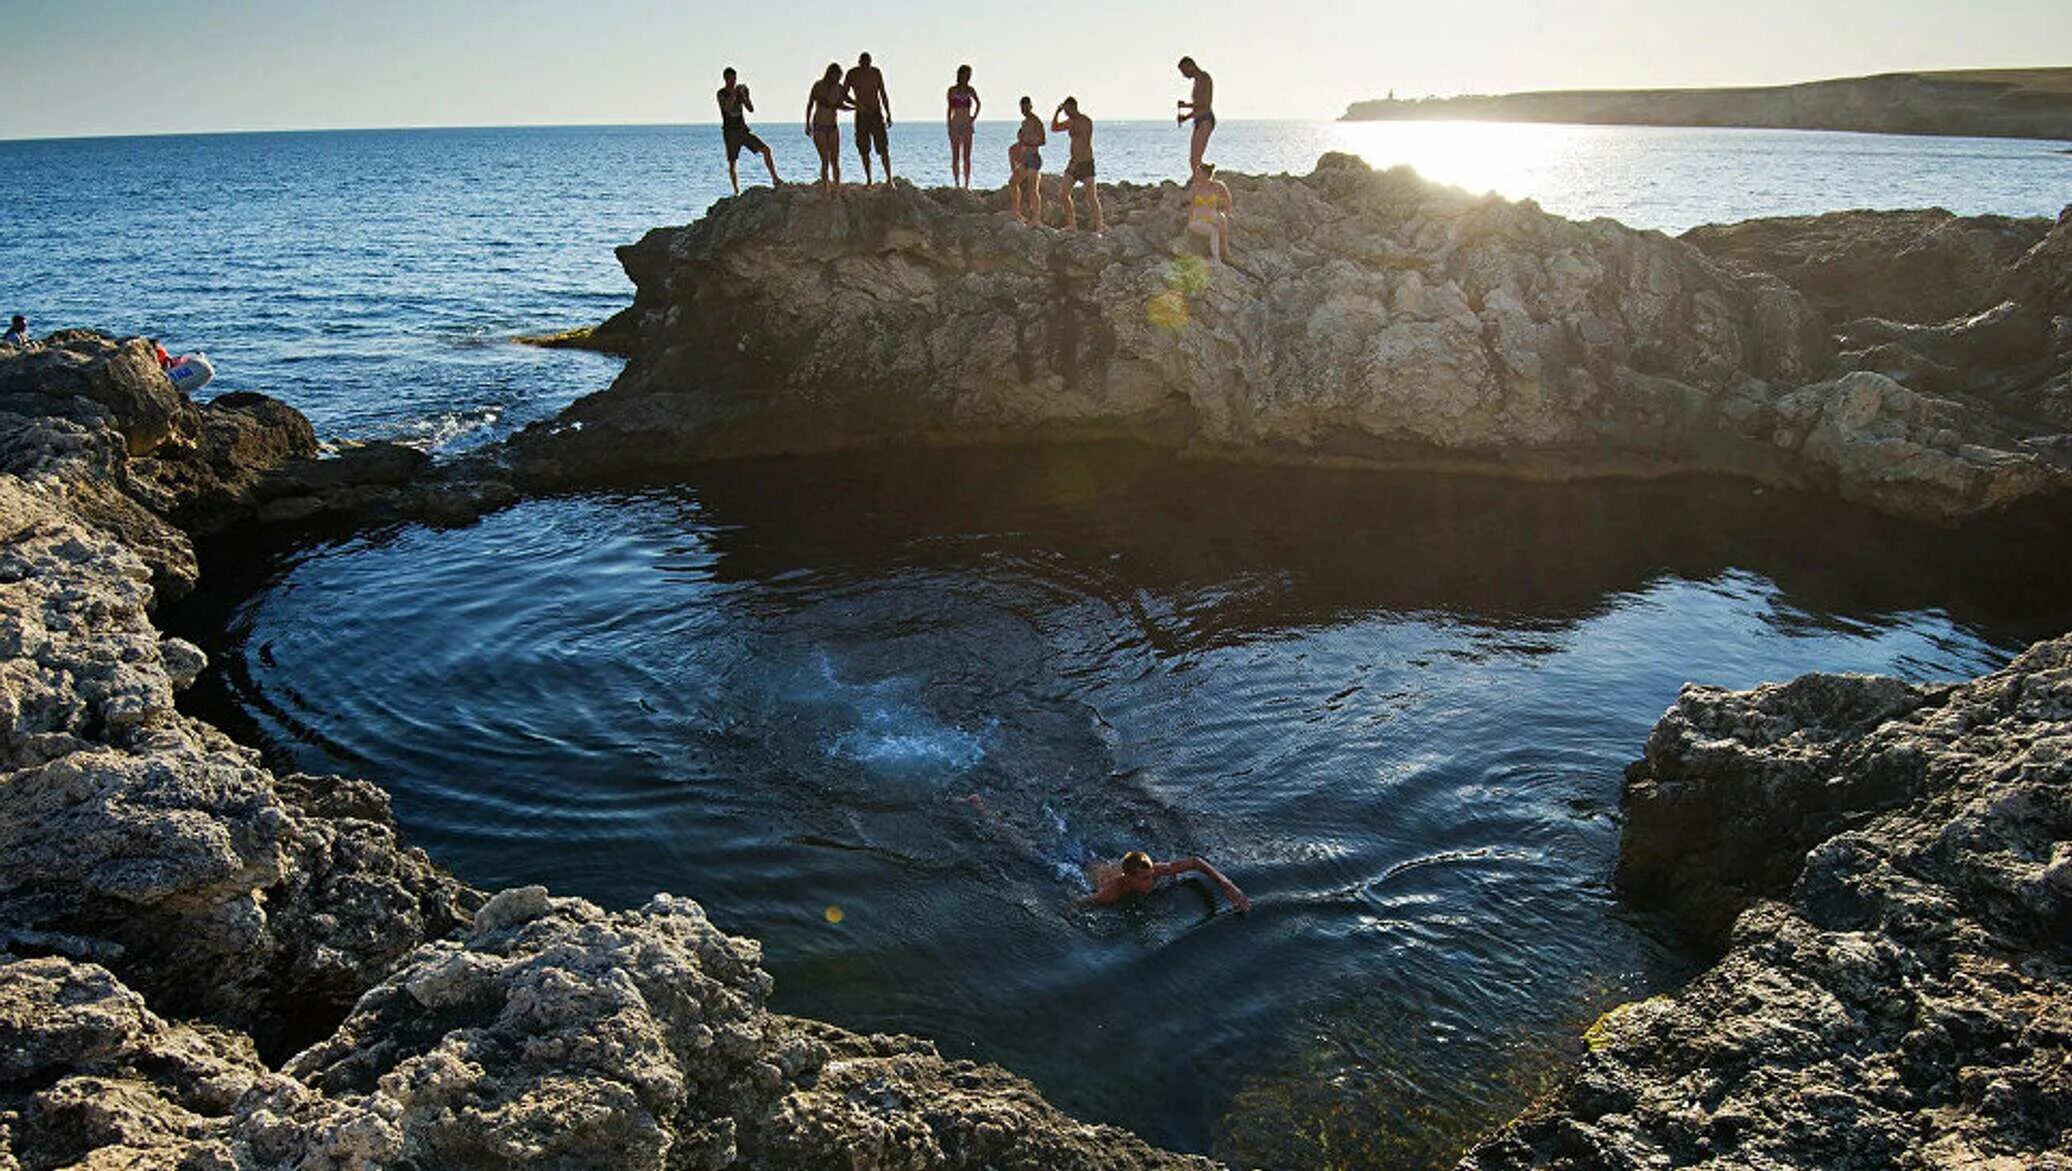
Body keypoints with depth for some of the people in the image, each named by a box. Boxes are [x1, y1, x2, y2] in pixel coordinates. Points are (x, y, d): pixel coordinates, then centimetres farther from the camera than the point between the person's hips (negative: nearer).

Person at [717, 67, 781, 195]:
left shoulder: (740, 92, 7)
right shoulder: (721, 93, -4)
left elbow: (751, 109, 0)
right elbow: (727, 108, -22)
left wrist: (745, 96, -13)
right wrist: (734, 93, -26)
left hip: (743, 129, 3)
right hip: (730, 132, -3)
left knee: (766, 149, -10)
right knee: (733, 164, -2)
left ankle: (775, 179, -7)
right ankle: (737, 192, 6)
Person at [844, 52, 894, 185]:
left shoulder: (876, 73, 3)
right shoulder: (852, 74, -1)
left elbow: (883, 94, 9)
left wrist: (888, 114, 6)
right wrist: (856, 103, -18)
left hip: (877, 114, 0)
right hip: (861, 116, 0)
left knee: (883, 148, -9)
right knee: (864, 150, 1)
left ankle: (889, 179, -7)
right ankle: (868, 180, 10)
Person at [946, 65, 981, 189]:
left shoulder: (970, 90, 7)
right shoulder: (952, 90, 2)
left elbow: (978, 104, 23)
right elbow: (950, 109, 2)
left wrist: (974, 116, 9)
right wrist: (949, 127, -4)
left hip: (967, 125, 1)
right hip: (956, 125, -1)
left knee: (967, 157, -1)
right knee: (955, 157, 0)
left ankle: (966, 185, 1)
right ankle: (957, 184, 5)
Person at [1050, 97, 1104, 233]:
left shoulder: (1086, 121, -11)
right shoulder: (1071, 122, 13)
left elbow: (1086, 143, -19)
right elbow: (1054, 128, 25)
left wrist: (1076, 162, -23)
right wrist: (1057, 112, 9)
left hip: (1085, 162, -8)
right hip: (1074, 162, 8)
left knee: (1091, 197, -8)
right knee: (1063, 195, 5)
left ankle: (1099, 227, -4)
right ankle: (1072, 225, 13)